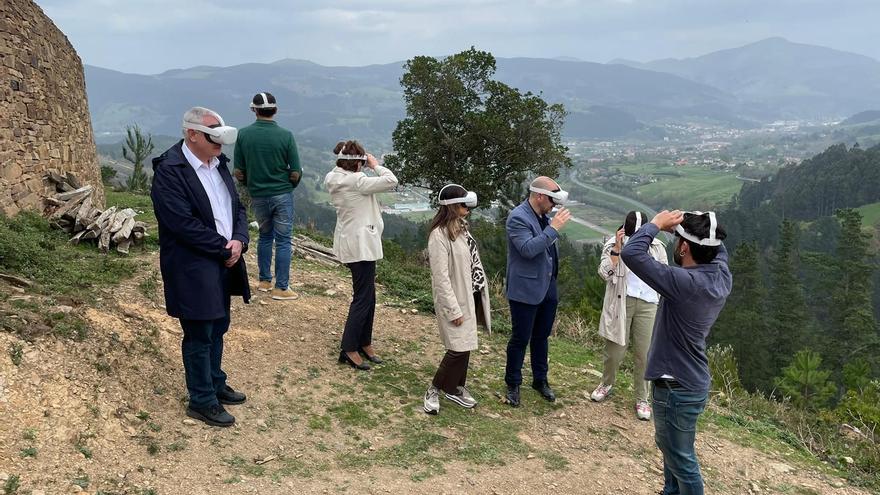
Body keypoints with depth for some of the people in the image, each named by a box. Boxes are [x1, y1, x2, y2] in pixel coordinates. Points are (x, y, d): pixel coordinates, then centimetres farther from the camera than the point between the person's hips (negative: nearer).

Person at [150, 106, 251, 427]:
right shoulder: (169, 170, -18)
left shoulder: (218, 163, 6)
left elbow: (238, 207, 10)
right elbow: (183, 223, -23)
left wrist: (239, 241, -8)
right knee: (199, 337, 6)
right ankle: (202, 401, 22)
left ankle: (215, 384, 39)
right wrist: (224, 248, -16)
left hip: (223, 264, 8)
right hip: (193, 270, -8)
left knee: (218, 329, 21)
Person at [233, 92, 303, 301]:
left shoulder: (243, 134, -7)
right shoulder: (286, 135, -12)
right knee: (283, 240, 5)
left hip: (257, 195, 3)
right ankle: (281, 288, 8)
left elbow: (238, 172, -4)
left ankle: (264, 281, 28)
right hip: (282, 194, -3)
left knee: (265, 236, 21)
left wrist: (250, 185, 15)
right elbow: (296, 173, -10)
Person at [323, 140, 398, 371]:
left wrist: (369, 168, 4)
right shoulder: (356, 181, -21)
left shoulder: (335, 180, 5)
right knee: (362, 298, 0)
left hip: (349, 242, 10)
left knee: (368, 294, 18)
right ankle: (348, 350, 7)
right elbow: (391, 181, -22)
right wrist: (375, 165, -9)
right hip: (361, 244, -10)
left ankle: (364, 342, 28)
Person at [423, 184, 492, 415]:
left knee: (465, 345, 14)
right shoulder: (439, 235, -20)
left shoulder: (460, 227, 6)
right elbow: (441, 277, -21)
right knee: (459, 348, -4)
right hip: (455, 300, -8)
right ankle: (434, 390, 13)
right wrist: (454, 310, -20)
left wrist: (481, 290, 10)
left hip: (470, 296, 8)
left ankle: (455, 387, 29)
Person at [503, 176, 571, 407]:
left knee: (541, 336, 19)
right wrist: (554, 228, -26)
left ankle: (540, 380, 34)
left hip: (547, 288, 8)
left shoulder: (543, 215, 6)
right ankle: (513, 384, 21)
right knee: (520, 338, 4)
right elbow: (528, 249, -29)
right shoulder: (518, 217, -17)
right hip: (526, 290, -8)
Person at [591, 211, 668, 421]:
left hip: (647, 305, 1)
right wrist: (617, 248, -22)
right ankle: (607, 384, 37)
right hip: (621, 303, -1)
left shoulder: (656, 247, 1)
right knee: (615, 350, 7)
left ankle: (642, 399, 21)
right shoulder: (613, 245, -5)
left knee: (643, 354, 5)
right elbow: (605, 274, -15)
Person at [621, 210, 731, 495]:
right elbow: (717, 247, 16)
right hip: (691, 381, 9)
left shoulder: (685, 282, -31)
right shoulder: (722, 277, -7)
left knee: (682, 460, 10)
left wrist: (656, 224, -17)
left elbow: (631, 254, -33)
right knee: (670, 447, 29)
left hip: (677, 389, -9)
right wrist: (686, 227, 0)